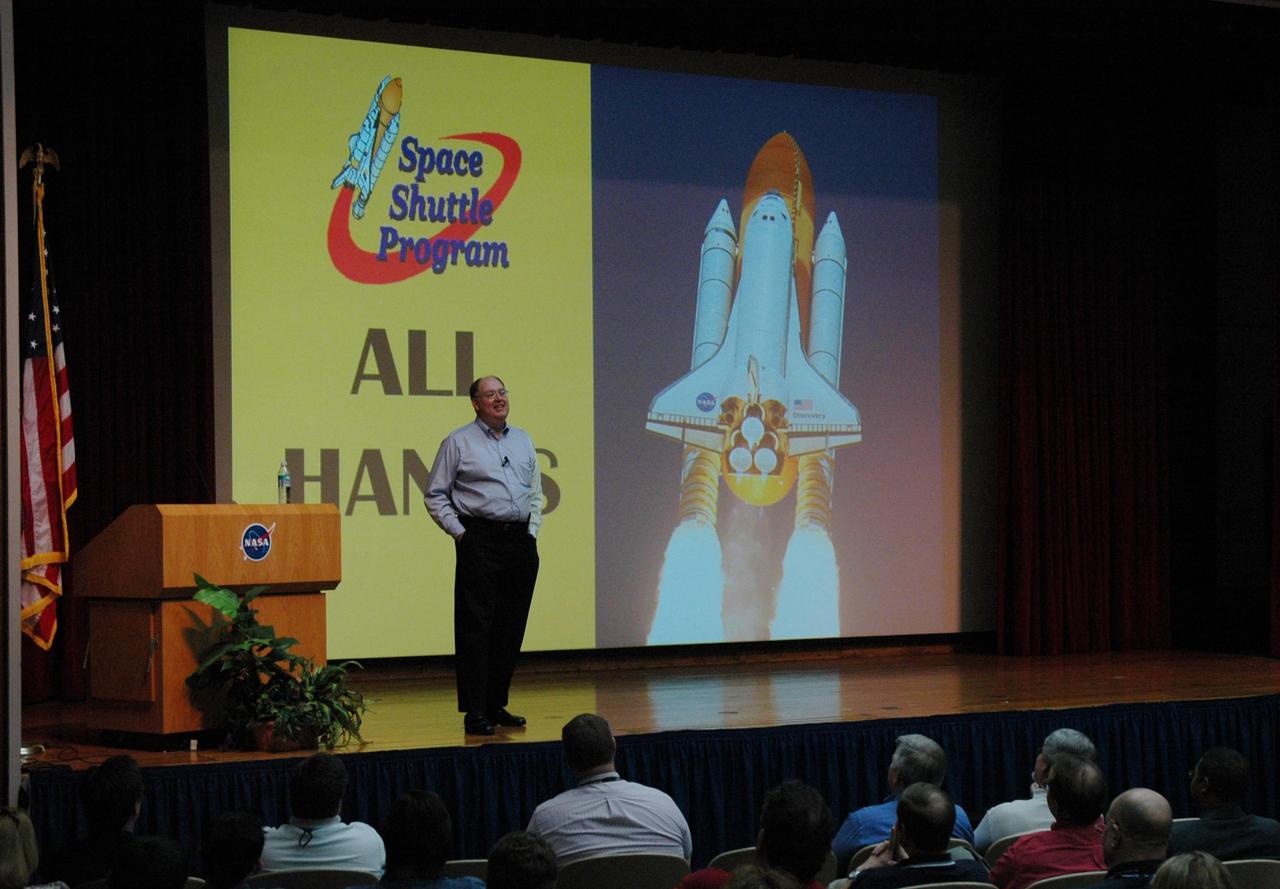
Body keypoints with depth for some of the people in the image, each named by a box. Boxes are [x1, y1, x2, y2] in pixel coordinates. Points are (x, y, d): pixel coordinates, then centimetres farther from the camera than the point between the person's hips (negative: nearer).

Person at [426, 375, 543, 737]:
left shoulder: (523, 441, 17)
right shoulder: (458, 442, 1)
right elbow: (435, 496, 2)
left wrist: (532, 531, 11)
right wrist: (459, 532, -7)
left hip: (520, 542, 5)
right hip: (480, 540, -5)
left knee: (511, 628, 7)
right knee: (476, 626, -8)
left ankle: (496, 705, 16)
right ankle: (475, 712, -8)